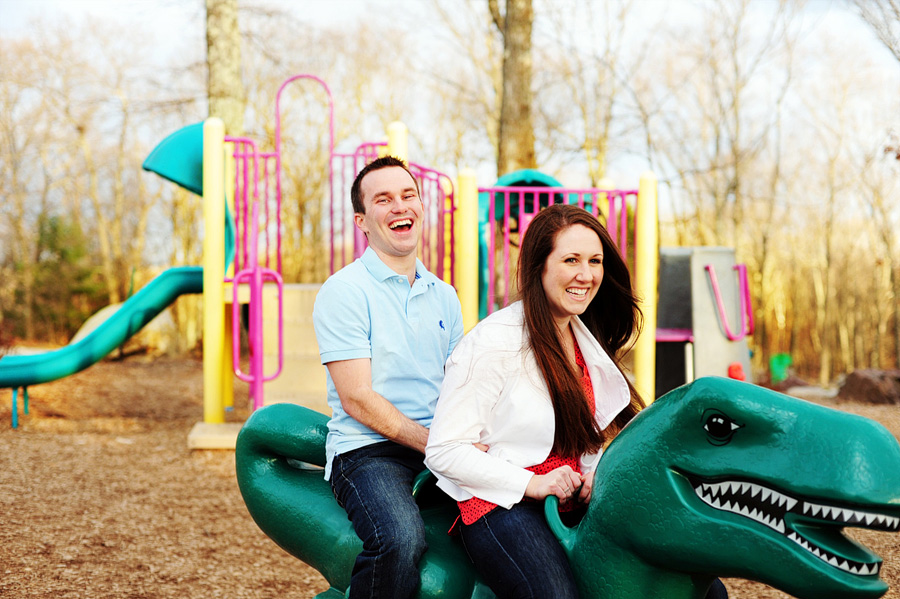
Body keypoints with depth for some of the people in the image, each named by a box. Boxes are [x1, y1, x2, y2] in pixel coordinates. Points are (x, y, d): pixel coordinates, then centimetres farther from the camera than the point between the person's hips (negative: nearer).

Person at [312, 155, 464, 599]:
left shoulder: (443, 296, 17)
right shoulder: (344, 291, -3)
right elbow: (357, 399, -10)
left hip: (439, 446, 6)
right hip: (366, 450, -6)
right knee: (401, 539, -35)